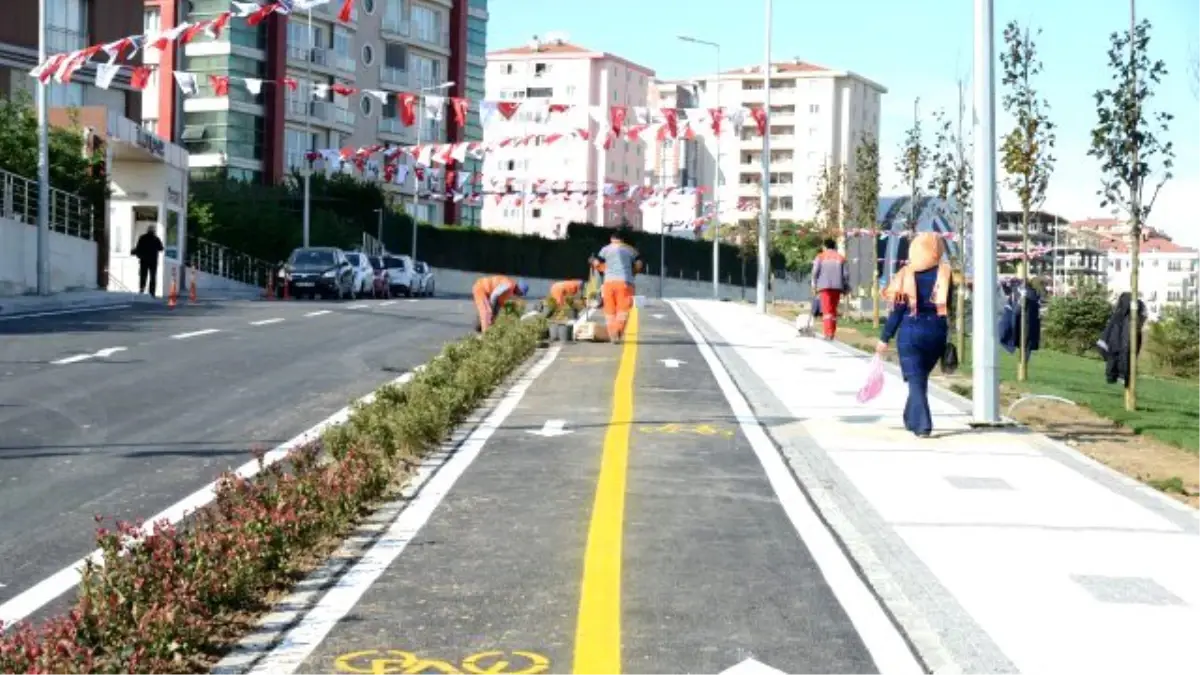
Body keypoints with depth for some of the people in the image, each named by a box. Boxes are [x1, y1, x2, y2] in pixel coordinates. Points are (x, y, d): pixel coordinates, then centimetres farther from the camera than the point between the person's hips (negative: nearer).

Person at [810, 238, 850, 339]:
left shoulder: (820, 257, 7)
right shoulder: (841, 258, 14)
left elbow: (815, 272, -1)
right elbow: (846, 274, 7)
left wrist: (814, 287, 4)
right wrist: (846, 289, 11)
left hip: (824, 286, -3)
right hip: (837, 287, 3)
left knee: (827, 310, -8)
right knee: (834, 310, 14)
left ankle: (828, 333, -21)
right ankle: (832, 333, 17)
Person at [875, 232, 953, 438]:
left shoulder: (907, 275, -5)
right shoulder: (945, 274, -2)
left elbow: (898, 309, -5)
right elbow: (948, 307, 0)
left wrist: (884, 338, 1)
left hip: (911, 331, -2)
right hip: (936, 332, 2)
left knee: (915, 380, 2)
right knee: (921, 377, 20)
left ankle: (922, 425, -7)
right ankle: (912, 419, 31)